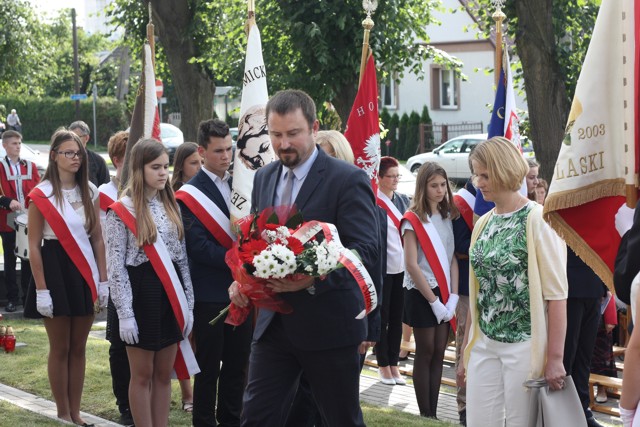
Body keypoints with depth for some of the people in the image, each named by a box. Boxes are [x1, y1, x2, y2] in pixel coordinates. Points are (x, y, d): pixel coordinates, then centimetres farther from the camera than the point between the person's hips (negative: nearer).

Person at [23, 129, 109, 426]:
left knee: (78, 348, 8)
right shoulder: (41, 195, -7)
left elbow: (97, 239, 10)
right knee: (60, 348, 3)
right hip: (54, 269, -4)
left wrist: (103, 280, 3)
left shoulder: (90, 192, 7)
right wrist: (41, 290, -12)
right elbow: (34, 246, -7)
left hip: (84, 272, 4)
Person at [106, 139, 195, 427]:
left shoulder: (171, 206, 9)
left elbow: (182, 257, 11)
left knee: (164, 374, 10)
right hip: (141, 293, -5)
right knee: (142, 375, 4)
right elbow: (115, 266, -10)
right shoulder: (121, 210, -8)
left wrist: (188, 302, 7)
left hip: (171, 293, 5)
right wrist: (124, 312, -14)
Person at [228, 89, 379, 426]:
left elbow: (366, 248, -17)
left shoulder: (348, 180, -10)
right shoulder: (264, 178, 10)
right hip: (273, 321, 5)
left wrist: (314, 279, -31)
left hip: (328, 323, -5)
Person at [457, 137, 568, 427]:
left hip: (524, 346, -6)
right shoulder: (484, 223, 10)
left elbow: (557, 295, -12)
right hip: (484, 345, 6)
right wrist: (466, 349, 16)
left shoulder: (538, 220, -10)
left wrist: (555, 358, -15)